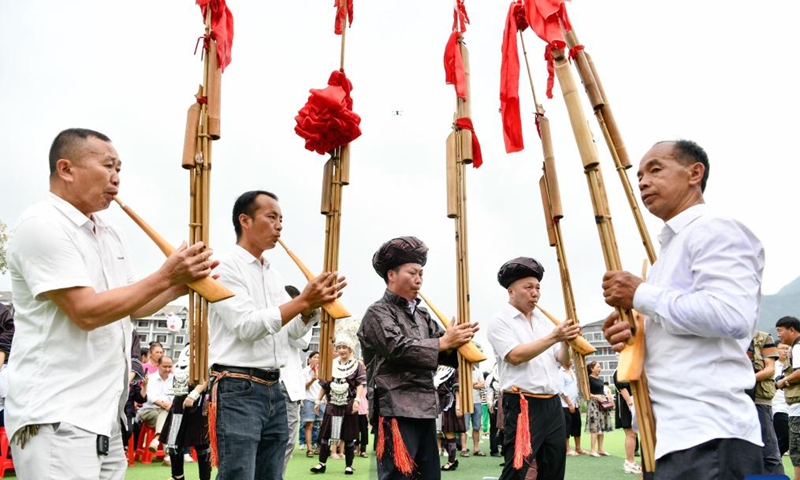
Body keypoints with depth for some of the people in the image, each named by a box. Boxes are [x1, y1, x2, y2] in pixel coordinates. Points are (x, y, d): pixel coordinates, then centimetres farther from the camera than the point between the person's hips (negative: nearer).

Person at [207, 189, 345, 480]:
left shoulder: (274, 275, 15)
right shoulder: (226, 267, -8)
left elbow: (295, 330, 13)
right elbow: (246, 326, -18)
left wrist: (312, 305, -7)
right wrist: (302, 300, -22)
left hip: (274, 390, 8)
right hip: (238, 390, -8)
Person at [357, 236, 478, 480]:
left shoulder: (422, 315, 17)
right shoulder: (378, 313, -4)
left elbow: (444, 354, 10)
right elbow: (399, 348, -19)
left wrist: (457, 342, -12)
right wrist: (443, 342, -16)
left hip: (425, 409, 8)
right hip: (395, 410, -7)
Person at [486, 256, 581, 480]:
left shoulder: (544, 321, 15)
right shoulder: (500, 321, -3)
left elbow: (564, 361, 13)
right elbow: (515, 356, -18)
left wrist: (566, 341, -9)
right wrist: (553, 337, -23)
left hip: (553, 404, 7)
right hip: (523, 406, -7)